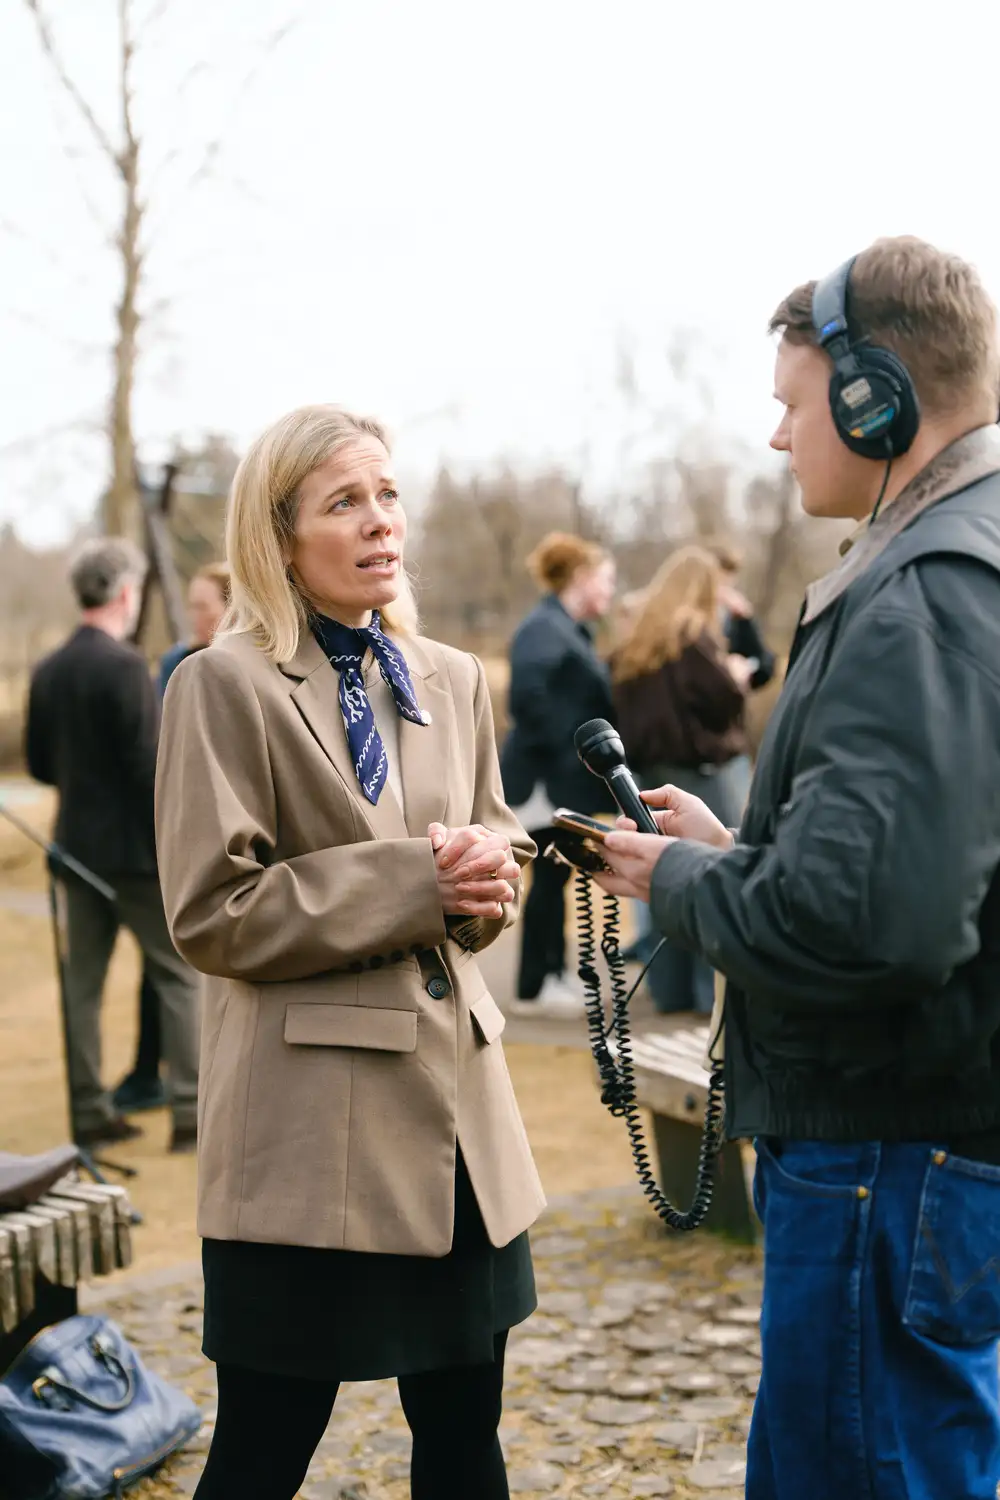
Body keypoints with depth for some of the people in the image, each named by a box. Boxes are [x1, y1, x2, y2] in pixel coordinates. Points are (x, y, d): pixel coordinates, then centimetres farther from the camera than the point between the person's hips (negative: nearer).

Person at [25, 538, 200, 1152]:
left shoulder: (49, 671, 5)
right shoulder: (125, 667, -16)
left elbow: (40, 764, 12)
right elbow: (150, 767, -19)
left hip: (78, 845, 7)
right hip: (136, 848, -7)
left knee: (83, 980, 11)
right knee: (179, 975, 3)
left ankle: (90, 1111, 16)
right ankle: (191, 1112, 2)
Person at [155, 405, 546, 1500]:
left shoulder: (452, 680, 11)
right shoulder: (224, 685, -7)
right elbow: (211, 915, -12)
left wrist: (483, 880, -5)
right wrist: (413, 879, -15)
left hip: (454, 1097, 6)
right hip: (309, 1121, -6)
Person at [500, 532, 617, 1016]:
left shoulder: (570, 630, 18)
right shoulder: (543, 628, -14)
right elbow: (527, 696, -26)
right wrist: (566, 751, -21)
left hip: (565, 778, 10)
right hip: (547, 778, -10)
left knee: (555, 878, 14)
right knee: (549, 878, -5)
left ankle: (552, 975, 22)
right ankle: (533, 989, 3)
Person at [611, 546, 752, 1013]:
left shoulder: (636, 639, 10)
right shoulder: (695, 633, -12)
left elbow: (624, 704, 14)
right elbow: (721, 700, -16)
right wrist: (736, 676, 1)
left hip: (650, 767, 7)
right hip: (701, 767, -7)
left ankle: (670, 988, 13)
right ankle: (716, 989, 0)